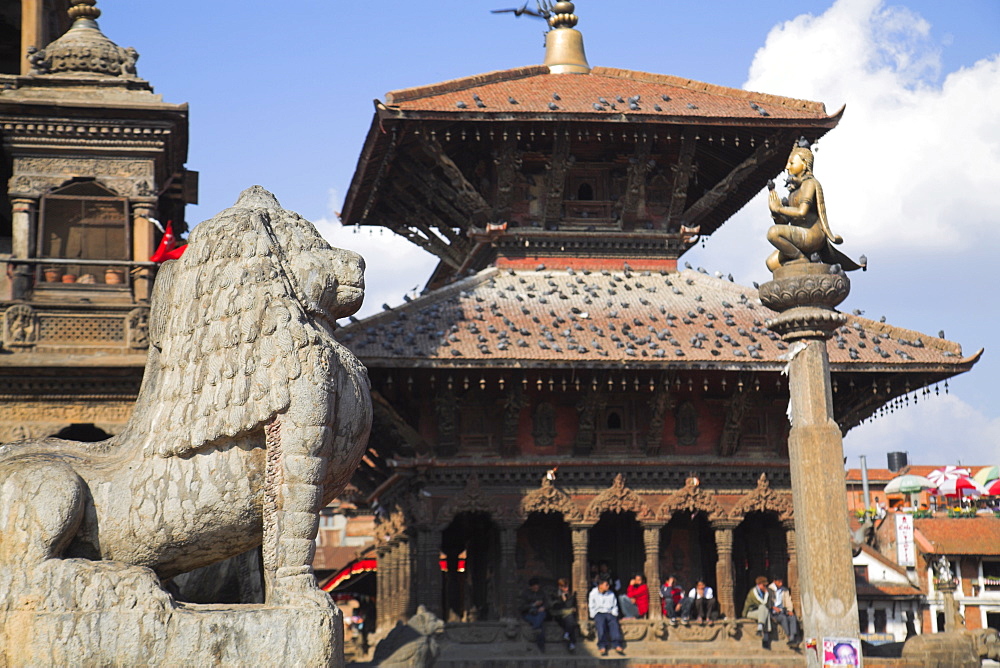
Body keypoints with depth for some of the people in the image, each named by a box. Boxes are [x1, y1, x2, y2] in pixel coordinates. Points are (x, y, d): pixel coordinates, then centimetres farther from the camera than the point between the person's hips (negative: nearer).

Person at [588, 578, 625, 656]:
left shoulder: (611, 594, 15)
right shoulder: (593, 594, 7)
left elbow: (615, 606, 17)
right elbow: (592, 607, 5)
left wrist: (614, 615, 0)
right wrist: (594, 617, -7)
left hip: (610, 613, 2)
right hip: (598, 613, -2)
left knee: (614, 623, -31)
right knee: (601, 624, -35)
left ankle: (617, 645, -43)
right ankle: (602, 647, -44)